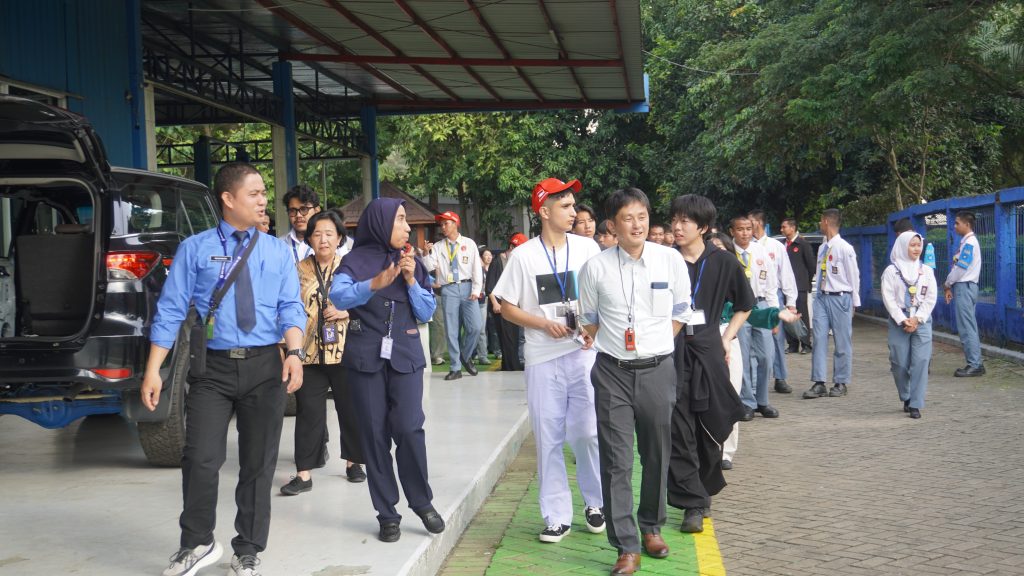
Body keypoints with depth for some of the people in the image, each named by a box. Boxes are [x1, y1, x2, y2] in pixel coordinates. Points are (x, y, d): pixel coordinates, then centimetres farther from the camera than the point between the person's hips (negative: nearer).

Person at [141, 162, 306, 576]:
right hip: (211, 367, -2)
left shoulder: (277, 252, 8)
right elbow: (170, 311, -1)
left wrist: (295, 352, -18)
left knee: (259, 464, 9)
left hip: (265, 367, 2)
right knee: (201, 460, -5)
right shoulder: (195, 249, 2)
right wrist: (153, 370, -7)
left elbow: (291, 308, 1)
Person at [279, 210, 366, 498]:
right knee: (309, 412, 1)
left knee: (350, 409, 9)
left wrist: (346, 312, -12)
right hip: (310, 352, 1)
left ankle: (353, 461, 26)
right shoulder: (299, 270, 8)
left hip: (345, 350, -1)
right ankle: (304, 473, 5)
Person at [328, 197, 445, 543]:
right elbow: (339, 296, -19)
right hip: (366, 356, -2)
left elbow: (427, 312, 6)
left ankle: (422, 502, 9)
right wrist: (375, 284, -34)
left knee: (409, 428, -10)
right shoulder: (357, 259, -1)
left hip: (405, 355, 2)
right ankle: (387, 514, 10)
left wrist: (411, 281, -9)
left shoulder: (412, 262, 9)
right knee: (375, 434, 1)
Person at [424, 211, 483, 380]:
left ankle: (465, 356, 17)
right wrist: (428, 253, -12)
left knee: (474, 327, -8)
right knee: (451, 331, 1)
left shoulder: (469, 244, 7)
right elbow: (430, 268, 2)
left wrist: (476, 290, -6)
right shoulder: (437, 247, 9)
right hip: (448, 289, 1)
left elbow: (477, 267, 3)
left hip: (467, 287, -1)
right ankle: (455, 368, 9)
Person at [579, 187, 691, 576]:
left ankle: (651, 527, 34)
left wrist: (655, 345, 10)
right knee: (616, 461, -2)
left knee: (657, 455, 13)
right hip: (612, 372, -1)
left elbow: (680, 311, 9)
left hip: (657, 369, 1)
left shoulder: (671, 260, -5)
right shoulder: (596, 268, -6)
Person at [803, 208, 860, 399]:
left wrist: (854, 303, 1)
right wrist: (818, 296, 11)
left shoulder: (844, 248, -9)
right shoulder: (822, 248, 9)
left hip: (840, 298, -6)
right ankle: (819, 383, 2)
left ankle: (840, 383, 14)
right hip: (822, 297, 6)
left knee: (842, 343, 4)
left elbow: (854, 276, -3)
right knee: (819, 340, 0)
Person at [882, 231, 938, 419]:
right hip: (898, 321, -1)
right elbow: (888, 299, -4)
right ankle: (906, 398, 20)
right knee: (900, 363, -1)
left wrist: (917, 319, -8)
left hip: (922, 321, 1)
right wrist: (903, 320, -11)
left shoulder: (926, 271, 8)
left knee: (920, 361, -8)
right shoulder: (891, 271, 1)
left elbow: (931, 298, 4)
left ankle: (916, 404, -4)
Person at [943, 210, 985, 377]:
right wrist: (951, 287, 11)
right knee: (969, 327, 10)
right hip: (963, 287, 10)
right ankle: (976, 363, 13)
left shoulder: (969, 242, -13)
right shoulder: (966, 242, 16)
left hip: (965, 287, -10)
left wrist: (947, 284, -4)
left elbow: (961, 267, -17)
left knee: (966, 327, -9)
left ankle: (974, 365, -8)